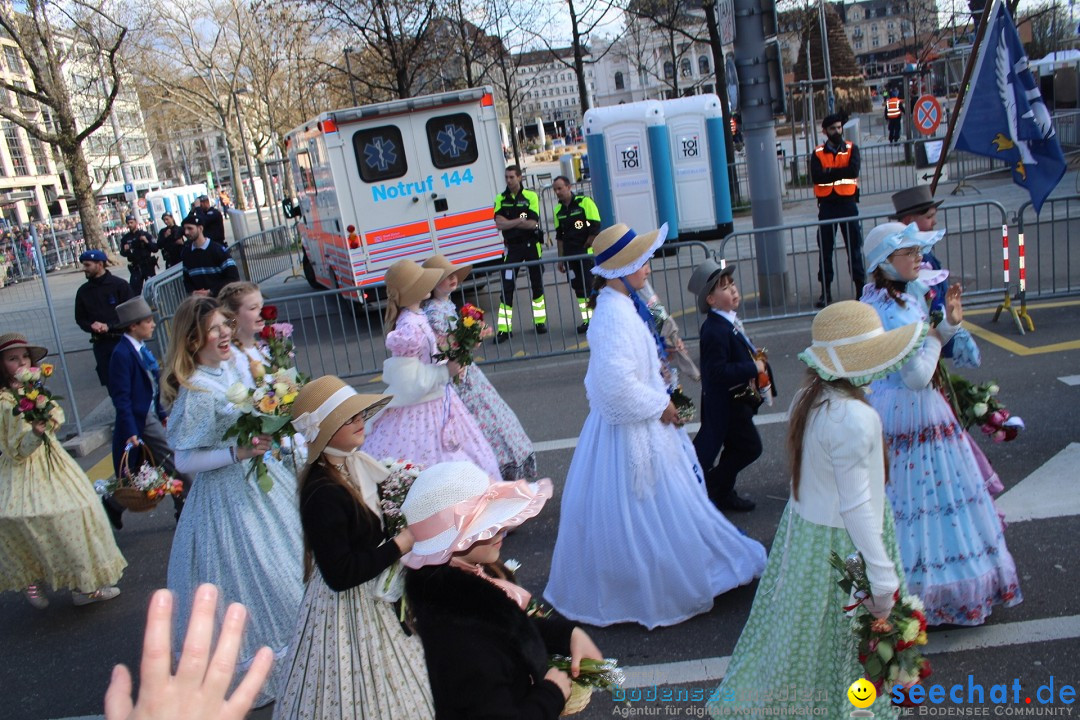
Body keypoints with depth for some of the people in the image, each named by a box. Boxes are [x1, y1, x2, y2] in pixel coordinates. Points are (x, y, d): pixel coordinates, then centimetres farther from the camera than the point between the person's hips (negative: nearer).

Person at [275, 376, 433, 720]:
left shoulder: (354, 466, -2)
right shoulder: (323, 495, -27)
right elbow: (340, 574, -26)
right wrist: (402, 542, -22)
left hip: (374, 593, 8)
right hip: (349, 609, -8)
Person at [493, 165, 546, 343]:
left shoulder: (531, 196, -2)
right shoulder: (500, 199, 3)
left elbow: (533, 223, -13)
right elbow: (499, 224, -10)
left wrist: (509, 222, -16)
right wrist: (521, 219, -17)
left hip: (532, 246, 0)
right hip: (512, 247, 1)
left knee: (537, 285, 9)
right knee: (507, 287, -5)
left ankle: (540, 321, 23)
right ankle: (504, 329, -3)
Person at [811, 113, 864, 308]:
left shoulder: (851, 149, 5)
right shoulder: (818, 153, 4)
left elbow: (853, 171, -13)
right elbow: (815, 177, -13)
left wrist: (829, 172, -12)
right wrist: (841, 173, -13)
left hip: (848, 202, 0)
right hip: (827, 205, 1)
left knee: (854, 246, 4)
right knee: (825, 249, 4)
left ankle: (861, 287, 11)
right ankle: (826, 291, 11)